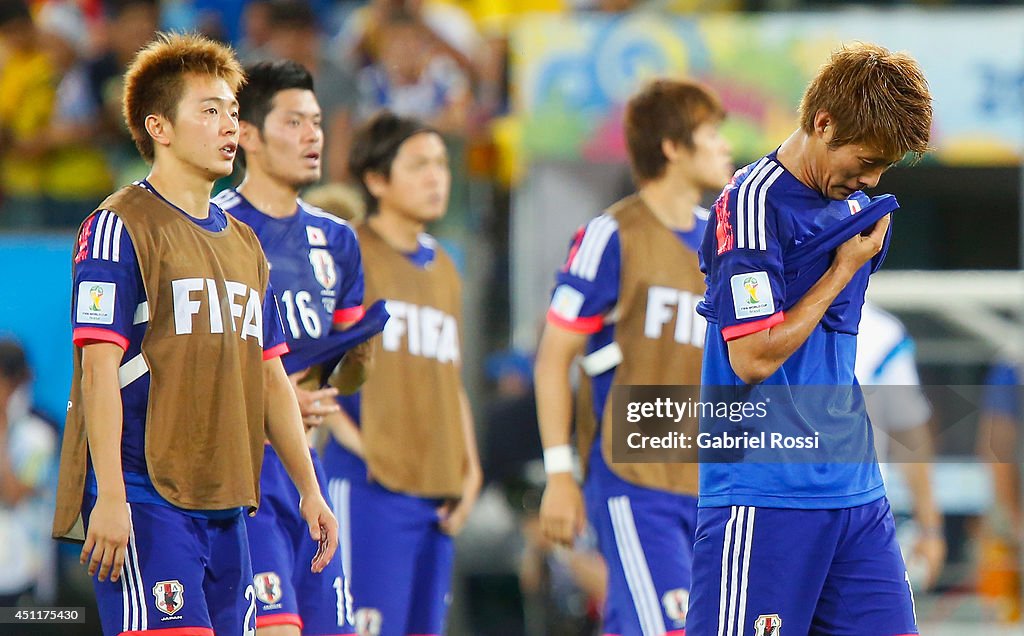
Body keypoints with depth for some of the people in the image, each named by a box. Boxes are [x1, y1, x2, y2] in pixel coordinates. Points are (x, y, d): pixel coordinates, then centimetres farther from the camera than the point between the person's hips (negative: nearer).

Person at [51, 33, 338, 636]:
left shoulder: (243, 242, 18)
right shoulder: (120, 227, -5)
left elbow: (270, 375, 23)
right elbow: (100, 368, -12)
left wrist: (309, 488, 19)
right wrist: (110, 498, -19)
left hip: (226, 506, 8)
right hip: (144, 501, -8)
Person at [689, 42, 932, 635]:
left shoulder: (856, 205, 14)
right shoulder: (753, 203, -11)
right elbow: (753, 358, -16)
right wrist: (844, 270, -8)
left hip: (857, 491, 8)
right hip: (767, 492, -8)